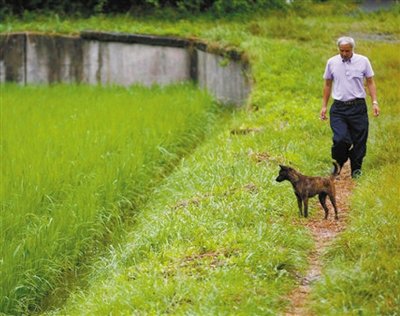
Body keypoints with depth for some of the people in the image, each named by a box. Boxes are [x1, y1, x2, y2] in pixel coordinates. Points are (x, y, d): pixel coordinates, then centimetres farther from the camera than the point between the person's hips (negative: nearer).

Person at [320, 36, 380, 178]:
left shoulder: (363, 61, 1)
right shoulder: (332, 62, 4)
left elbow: (370, 82, 7)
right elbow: (327, 84, 13)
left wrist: (375, 102, -2)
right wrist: (324, 106, 12)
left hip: (358, 107, 0)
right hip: (339, 108, 0)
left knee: (359, 141, 2)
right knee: (340, 139, -14)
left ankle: (356, 169, 18)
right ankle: (338, 165, 7)